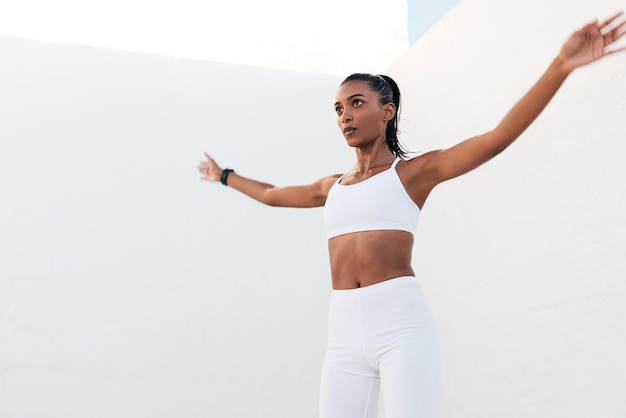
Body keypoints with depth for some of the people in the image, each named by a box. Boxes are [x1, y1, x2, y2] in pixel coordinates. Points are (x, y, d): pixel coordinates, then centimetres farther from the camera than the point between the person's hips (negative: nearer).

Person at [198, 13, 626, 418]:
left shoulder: (414, 171, 5)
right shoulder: (332, 186, 21)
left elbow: (500, 137, -7)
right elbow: (272, 194, 37)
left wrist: (560, 67, -17)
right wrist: (225, 176, 50)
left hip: (401, 321, -5)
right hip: (344, 332, 5)